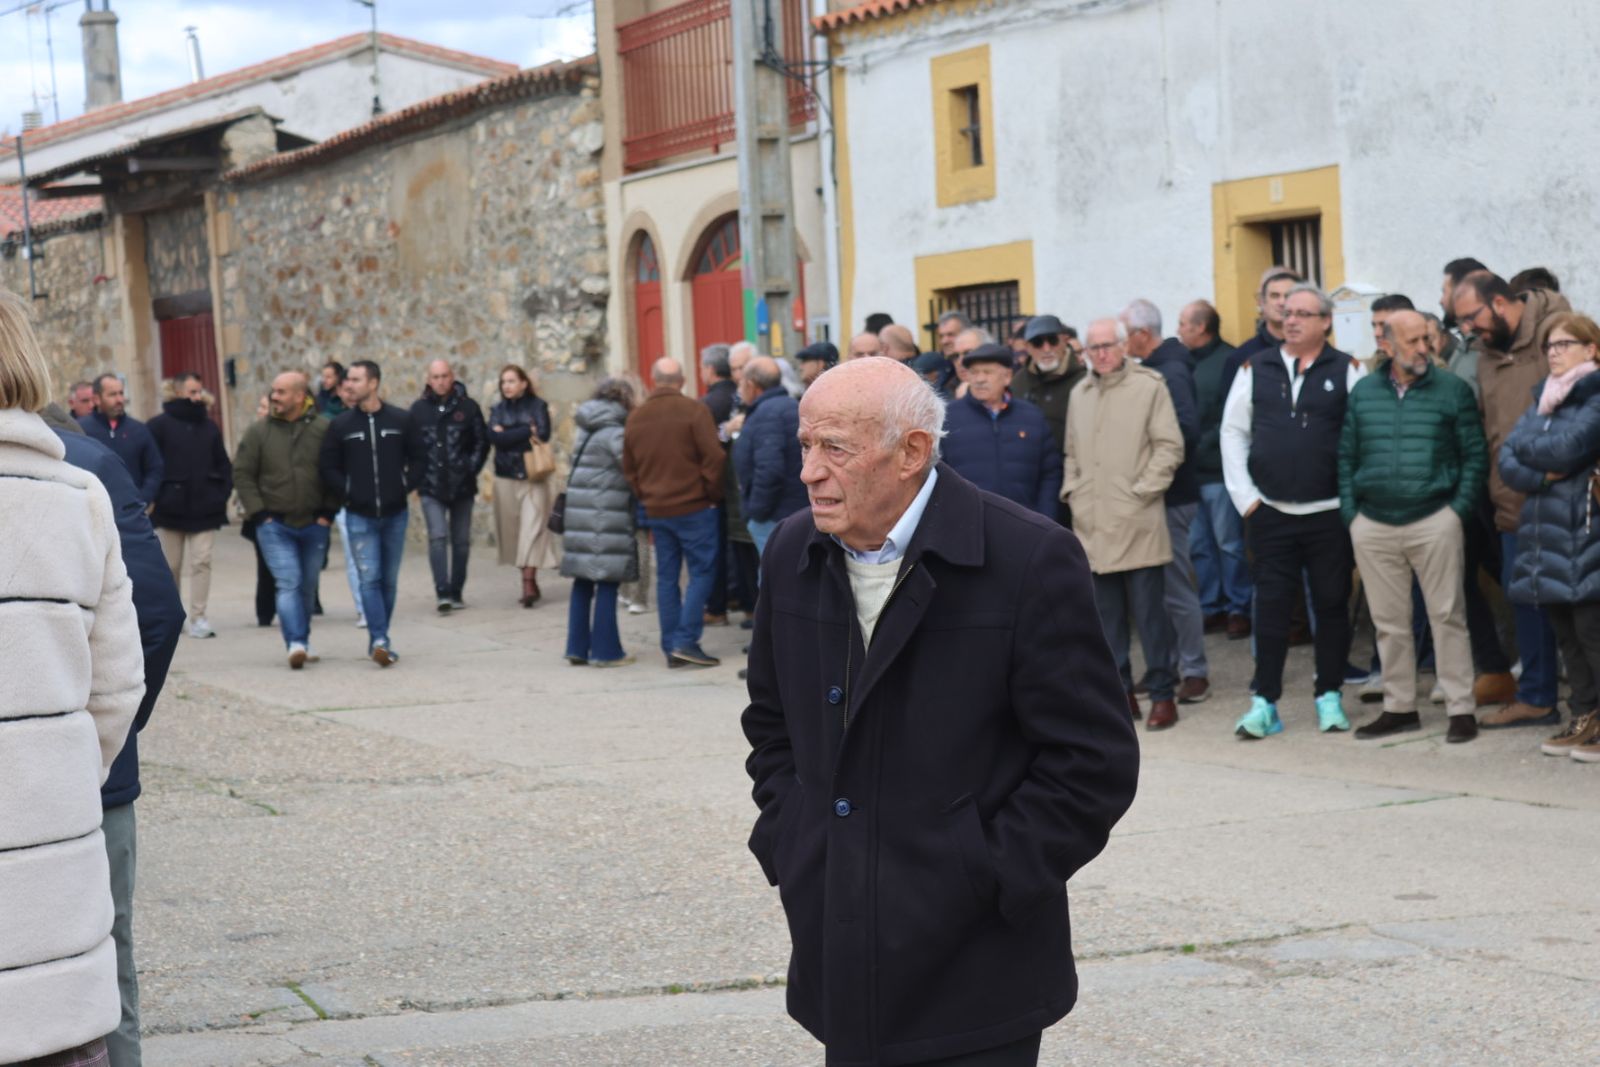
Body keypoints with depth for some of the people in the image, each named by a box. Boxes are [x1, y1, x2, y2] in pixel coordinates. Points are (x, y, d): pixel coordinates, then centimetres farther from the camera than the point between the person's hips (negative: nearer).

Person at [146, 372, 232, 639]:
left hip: (205, 510, 3)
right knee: (170, 567, 8)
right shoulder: (160, 425, -3)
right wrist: (154, 499, -10)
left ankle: (198, 618, -4)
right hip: (170, 510, -3)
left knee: (202, 563, -5)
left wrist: (222, 493, 5)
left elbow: (223, 464, 16)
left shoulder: (208, 426, 11)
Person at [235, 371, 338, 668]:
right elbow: (242, 474, 2)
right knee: (288, 583, -14)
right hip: (274, 526, -1)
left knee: (308, 586, 11)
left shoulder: (323, 430, -2)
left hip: (313, 524, 1)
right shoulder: (258, 432, -1)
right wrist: (259, 514, -5)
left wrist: (328, 513, -1)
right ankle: (295, 643, -21)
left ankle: (303, 640, 27)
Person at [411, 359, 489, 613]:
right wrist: (418, 474, -1)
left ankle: (456, 593, 18)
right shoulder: (419, 409, 2)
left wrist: (471, 468, -3)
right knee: (438, 537, -14)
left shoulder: (468, 407, 1)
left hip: (462, 486, 1)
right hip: (431, 487, -1)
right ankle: (442, 592, -17)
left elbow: (482, 441, 5)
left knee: (461, 541, 8)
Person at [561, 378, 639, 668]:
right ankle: (605, 650, 1)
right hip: (607, 521, -8)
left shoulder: (585, 430, 16)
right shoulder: (613, 432, -10)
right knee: (606, 584, -2)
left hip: (579, 514, 8)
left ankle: (577, 648, 14)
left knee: (583, 584, 11)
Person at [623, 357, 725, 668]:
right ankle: (686, 641, -10)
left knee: (666, 577, 10)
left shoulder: (635, 417, 8)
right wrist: (713, 494, -2)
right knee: (701, 572, 0)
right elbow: (713, 457, -13)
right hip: (694, 507, -5)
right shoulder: (694, 411, -9)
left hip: (656, 510, 5)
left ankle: (671, 647, 9)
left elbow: (629, 467, 12)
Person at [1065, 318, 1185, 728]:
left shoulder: (1149, 386, -2)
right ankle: (1120, 691, 15)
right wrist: (1071, 490, 9)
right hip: (1092, 524, 5)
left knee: (1149, 611, -5)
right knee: (1106, 613, 7)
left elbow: (1169, 446, -4)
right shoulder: (1080, 394, 15)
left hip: (1138, 523, -5)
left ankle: (1162, 694, 3)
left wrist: (1142, 491, -10)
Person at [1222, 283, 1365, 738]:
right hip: (1270, 512, 2)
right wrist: (1244, 496, 3)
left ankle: (1330, 697, 16)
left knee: (1332, 605, 5)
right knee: (1271, 606, 1)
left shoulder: (1347, 371, 0)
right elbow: (1233, 431, 10)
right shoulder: (1256, 370, 7)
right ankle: (1264, 704, 5)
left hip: (1330, 512, -1)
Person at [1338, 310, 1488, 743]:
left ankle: (1460, 708, 3)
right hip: (1373, 525, 3)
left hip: (1435, 522, -3)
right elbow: (1346, 457, 12)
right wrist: (1350, 512, 3)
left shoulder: (1452, 390, 1)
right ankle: (1399, 707, 18)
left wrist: (1459, 509, -6)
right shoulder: (1362, 393, 8)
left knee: (1447, 617, -2)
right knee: (1389, 622, 8)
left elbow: (1475, 456, 2)